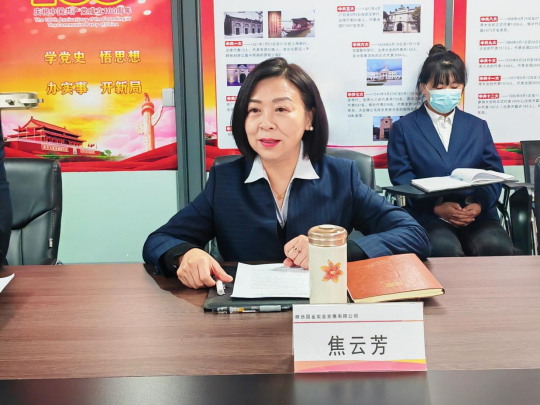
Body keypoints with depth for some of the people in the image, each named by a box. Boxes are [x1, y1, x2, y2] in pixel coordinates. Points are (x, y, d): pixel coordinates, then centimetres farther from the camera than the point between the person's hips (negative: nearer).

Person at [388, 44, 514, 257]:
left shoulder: (478, 126, 19)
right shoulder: (403, 128, 9)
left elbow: (494, 174, 12)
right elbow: (402, 178, 0)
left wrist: (479, 205, -10)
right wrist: (437, 207, -15)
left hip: (477, 214, 3)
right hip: (427, 215, -3)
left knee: (497, 246, -28)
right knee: (445, 248, -35)